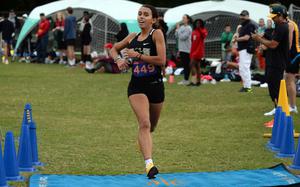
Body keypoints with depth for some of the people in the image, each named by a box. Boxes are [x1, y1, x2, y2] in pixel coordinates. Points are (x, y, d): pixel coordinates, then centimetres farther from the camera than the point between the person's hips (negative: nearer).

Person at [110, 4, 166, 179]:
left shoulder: (157, 34, -6)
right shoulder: (132, 37, 7)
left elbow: (161, 60, -17)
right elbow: (114, 49, 24)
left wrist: (137, 55, -15)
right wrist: (118, 60, 2)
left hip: (155, 84, -1)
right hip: (137, 86, 1)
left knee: (151, 127, 16)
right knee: (144, 123, -20)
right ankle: (149, 164, -29)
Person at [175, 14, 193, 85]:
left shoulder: (188, 28, -12)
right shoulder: (181, 27, 11)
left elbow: (182, 37, -20)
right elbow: (177, 36, 13)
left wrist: (178, 30, -12)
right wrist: (177, 29, 0)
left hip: (186, 49, -8)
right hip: (181, 49, 8)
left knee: (186, 65, -3)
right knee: (184, 64, 12)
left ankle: (186, 80, 1)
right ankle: (185, 79, 18)